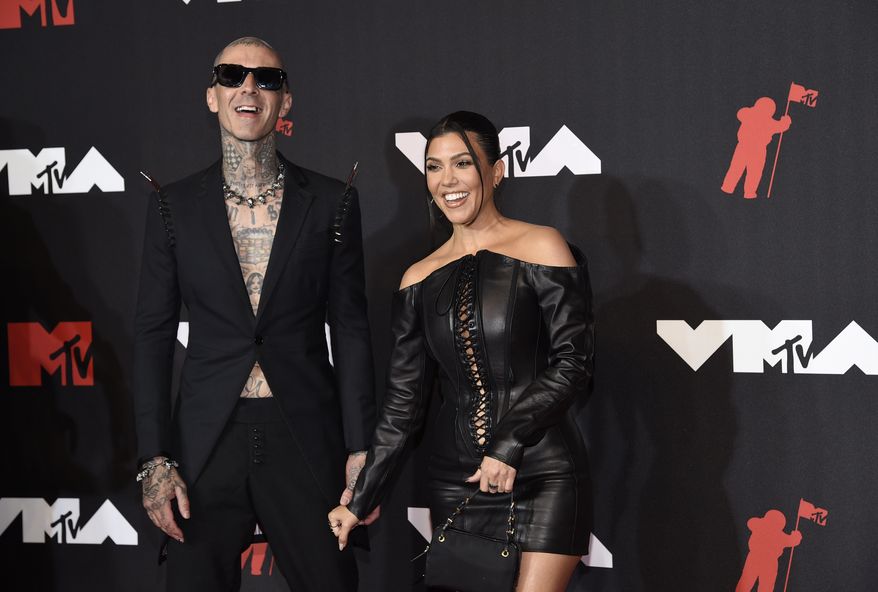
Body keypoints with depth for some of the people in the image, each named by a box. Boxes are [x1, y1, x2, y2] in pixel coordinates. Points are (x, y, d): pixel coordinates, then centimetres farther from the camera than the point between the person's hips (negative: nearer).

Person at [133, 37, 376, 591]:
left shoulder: (330, 202, 3)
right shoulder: (175, 206, 4)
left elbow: (350, 328, 3)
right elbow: (154, 333, 4)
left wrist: (360, 451, -3)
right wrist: (154, 459, -3)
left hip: (306, 440, 0)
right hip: (205, 442, 1)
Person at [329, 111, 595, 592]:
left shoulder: (540, 248, -2)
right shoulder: (420, 279, 9)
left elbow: (573, 365, -6)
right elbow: (403, 402, 12)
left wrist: (511, 444, -16)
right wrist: (361, 501, 10)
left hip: (544, 475, -4)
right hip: (455, 480, 4)